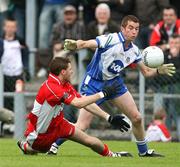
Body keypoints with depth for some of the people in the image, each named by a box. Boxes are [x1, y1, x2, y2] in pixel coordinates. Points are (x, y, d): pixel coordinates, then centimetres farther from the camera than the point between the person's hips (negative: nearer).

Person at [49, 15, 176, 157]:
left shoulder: (134, 50, 0)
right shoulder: (110, 40, -22)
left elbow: (146, 72, 10)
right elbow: (85, 44, -33)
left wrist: (159, 70, -11)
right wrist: (74, 44, -55)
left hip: (114, 82, 7)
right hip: (94, 83, -7)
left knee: (137, 117, 6)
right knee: (82, 126, -15)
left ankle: (143, 151, 27)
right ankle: (52, 145, 1)